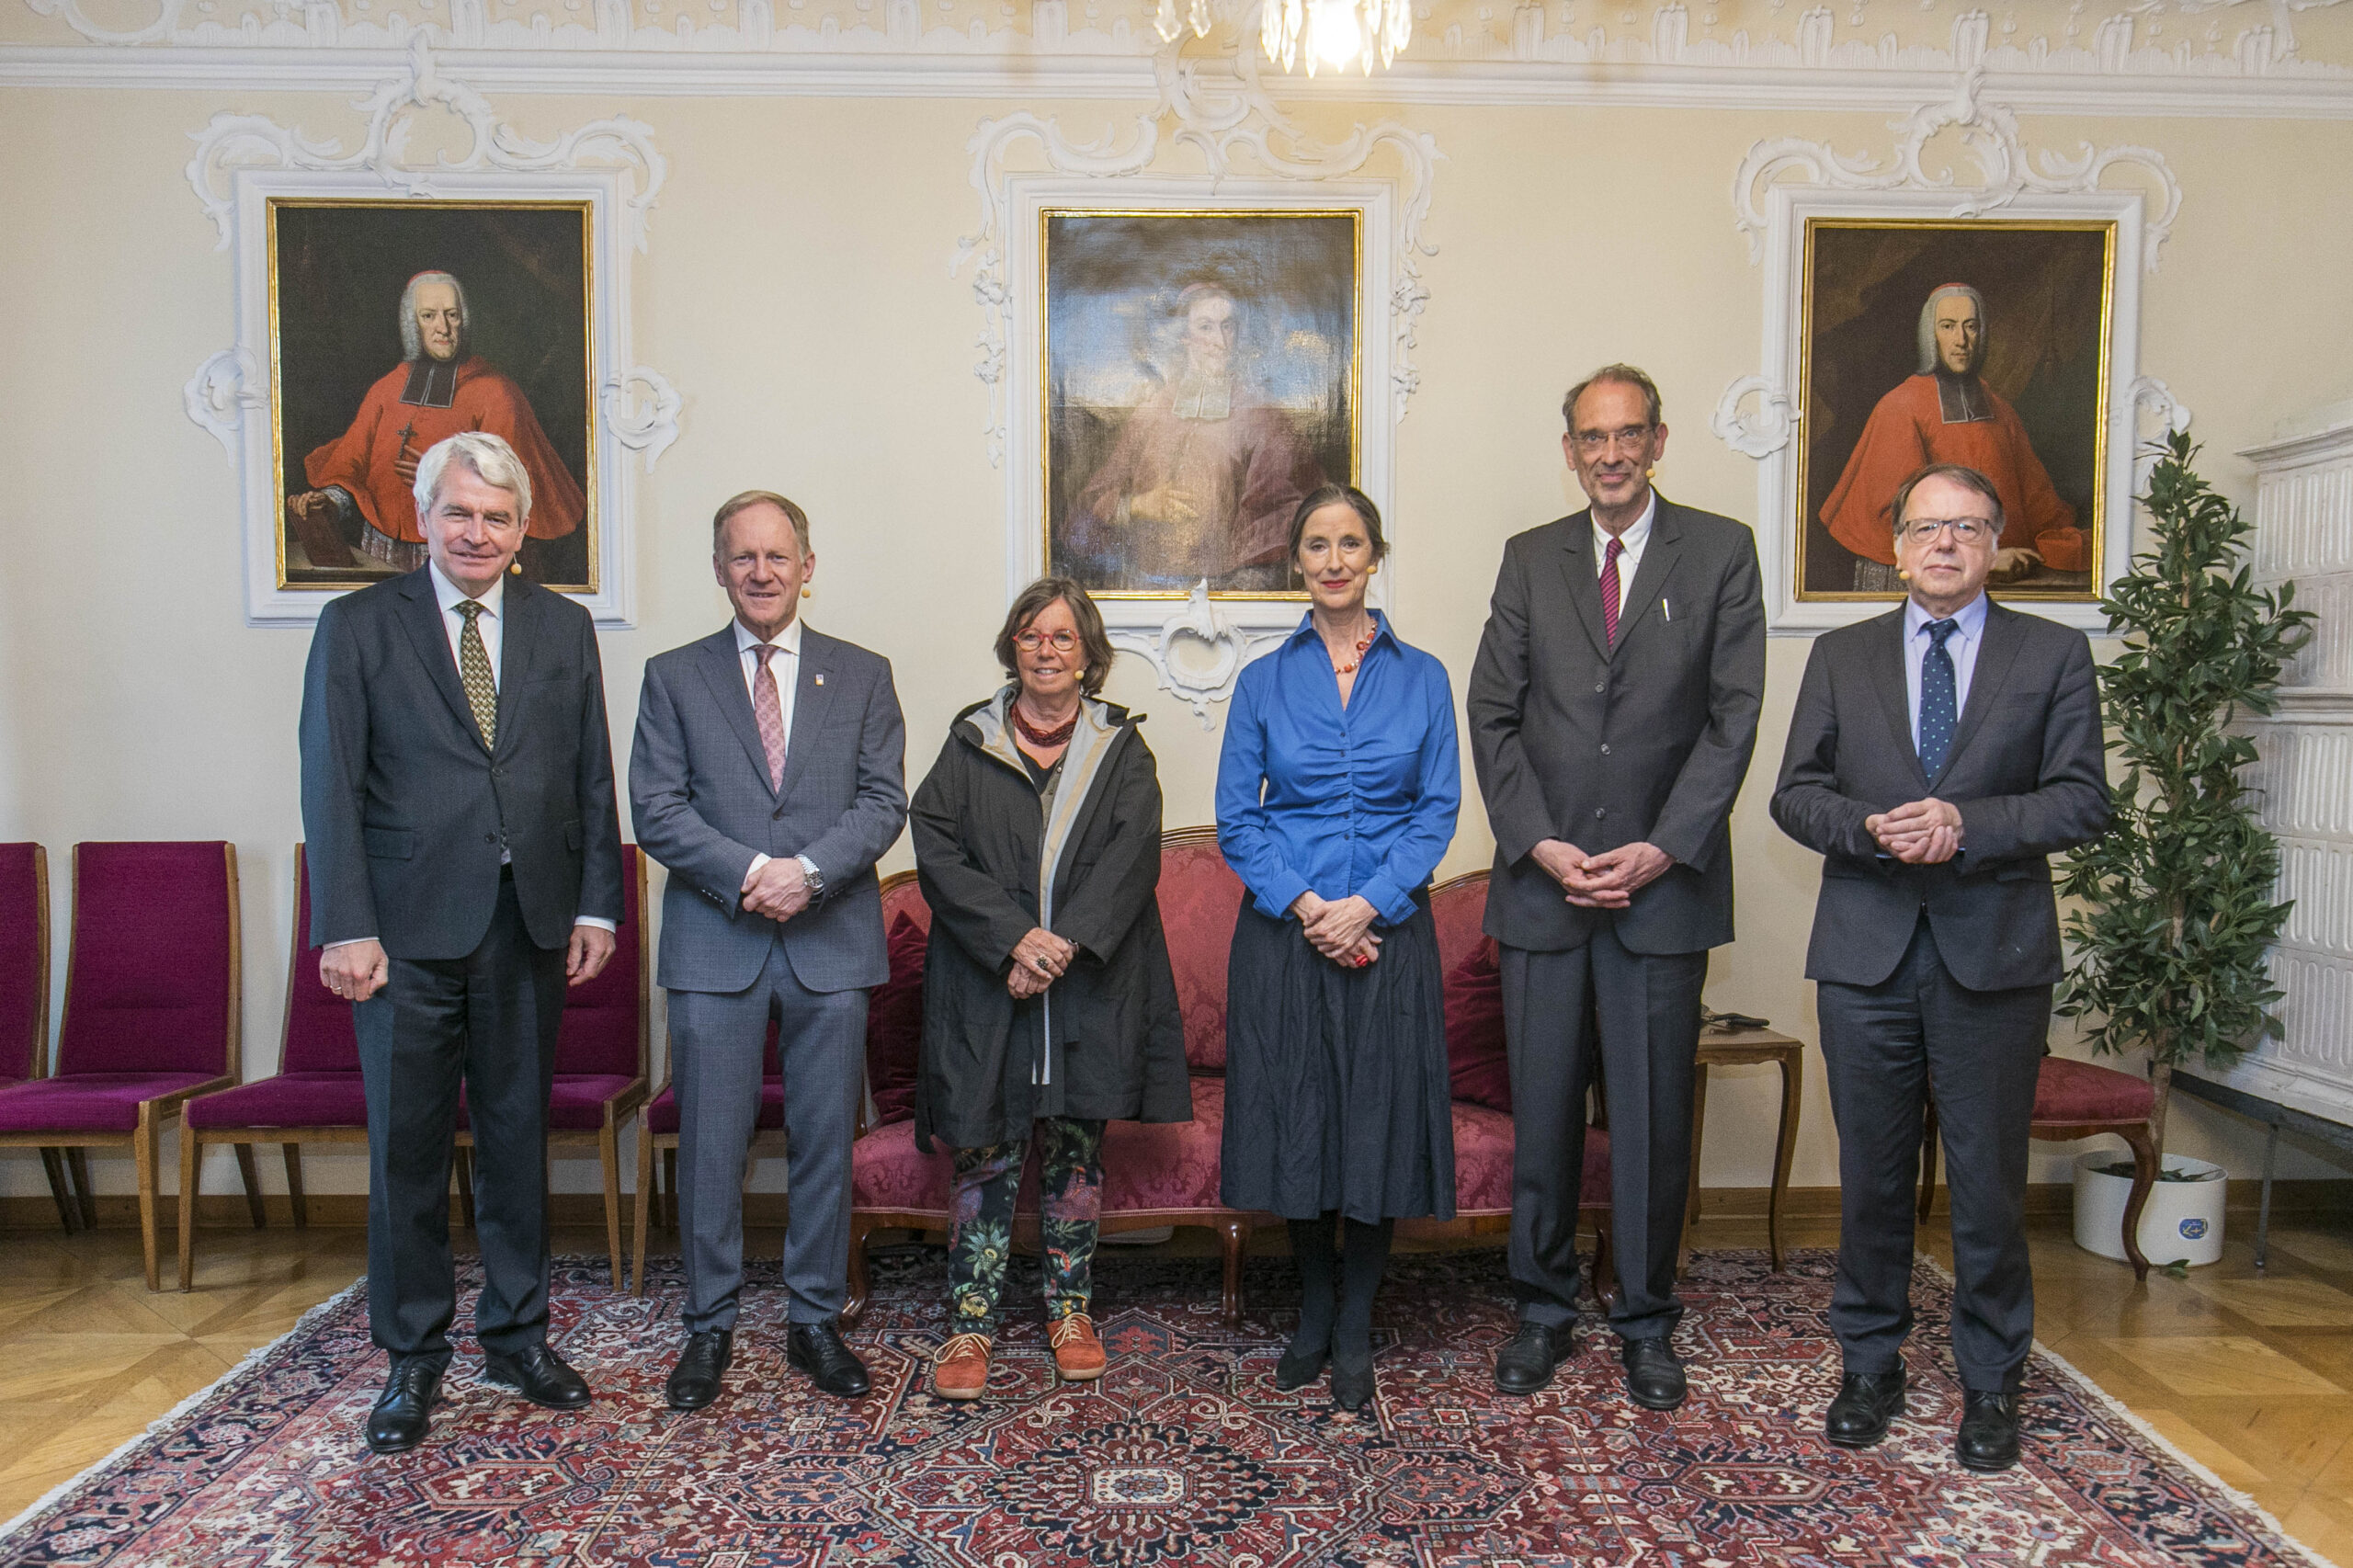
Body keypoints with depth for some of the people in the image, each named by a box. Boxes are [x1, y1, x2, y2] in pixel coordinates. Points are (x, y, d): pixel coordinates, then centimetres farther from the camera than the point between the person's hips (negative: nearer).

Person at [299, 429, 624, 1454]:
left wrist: (597, 905, 2)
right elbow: (330, 786, -4)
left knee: (519, 1136, 12)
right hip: (408, 931, -2)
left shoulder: (563, 628, 9)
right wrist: (346, 928, -11)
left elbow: (593, 778, 9)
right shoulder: (358, 627, 2)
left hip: (530, 927, 2)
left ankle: (517, 1334, 27)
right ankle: (412, 1359, 21)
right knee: (407, 1149, 6)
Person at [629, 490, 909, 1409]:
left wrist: (809, 870, -15)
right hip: (714, 948, 0)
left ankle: (815, 1321, 23)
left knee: (825, 1145, 8)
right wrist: (750, 872, -14)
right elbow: (655, 809, -1)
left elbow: (884, 801, 0)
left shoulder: (863, 676, 9)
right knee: (711, 1148, 6)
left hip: (833, 946, 1)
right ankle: (709, 1327, 22)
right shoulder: (673, 677, 8)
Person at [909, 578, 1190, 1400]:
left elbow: (1131, 856, -6)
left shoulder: (1121, 749, 7)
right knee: (986, 1151, 1)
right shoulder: (971, 743, 7)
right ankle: (970, 1323, 11)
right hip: (986, 985, 0)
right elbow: (936, 848, -4)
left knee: (1075, 1146, 7)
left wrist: (1066, 943, -18)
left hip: (1091, 986, 0)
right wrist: (1013, 938, -16)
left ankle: (1071, 1311, 22)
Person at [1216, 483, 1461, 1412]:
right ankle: (1312, 1316, 27)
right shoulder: (1264, 682, 5)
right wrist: (1304, 905, -12)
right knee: (1295, 1119, 6)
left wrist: (1368, 905, -12)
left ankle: (1355, 1333, 19)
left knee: (1379, 1122, 2)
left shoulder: (1421, 678, 5)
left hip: (1388, 932, 0)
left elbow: (1438, 811, 1)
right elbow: (1236, 820, 2)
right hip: (1282, 935, 0)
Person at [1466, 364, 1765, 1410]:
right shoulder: (1530, 559, 10)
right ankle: (1543, 1312, 24)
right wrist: (1538, 842, -7)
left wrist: (1663, 849, -11)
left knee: (1655, 1114, 6)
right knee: (1542, 1111, 8)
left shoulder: (1719, 552, 4)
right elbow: (1492, 714, 4)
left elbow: (1734, 716, -2)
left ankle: (1647, 1323, 23)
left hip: (1664, 883, -1)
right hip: (1542, 879, 2)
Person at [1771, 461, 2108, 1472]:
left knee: (1990, 1179, 7)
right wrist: (1873, 829, -14)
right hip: (1867, 947, 1)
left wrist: (1967, 823, -18)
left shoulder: (2055, 656, 5)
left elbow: (2083, 802, -3)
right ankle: (1870, 1367, 26)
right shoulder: (1841, 657, 10)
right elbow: (1795, 794, 4)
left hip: (1996, 952, -1)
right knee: (1871, 1173, 10)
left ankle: (1990, 1382, 25)